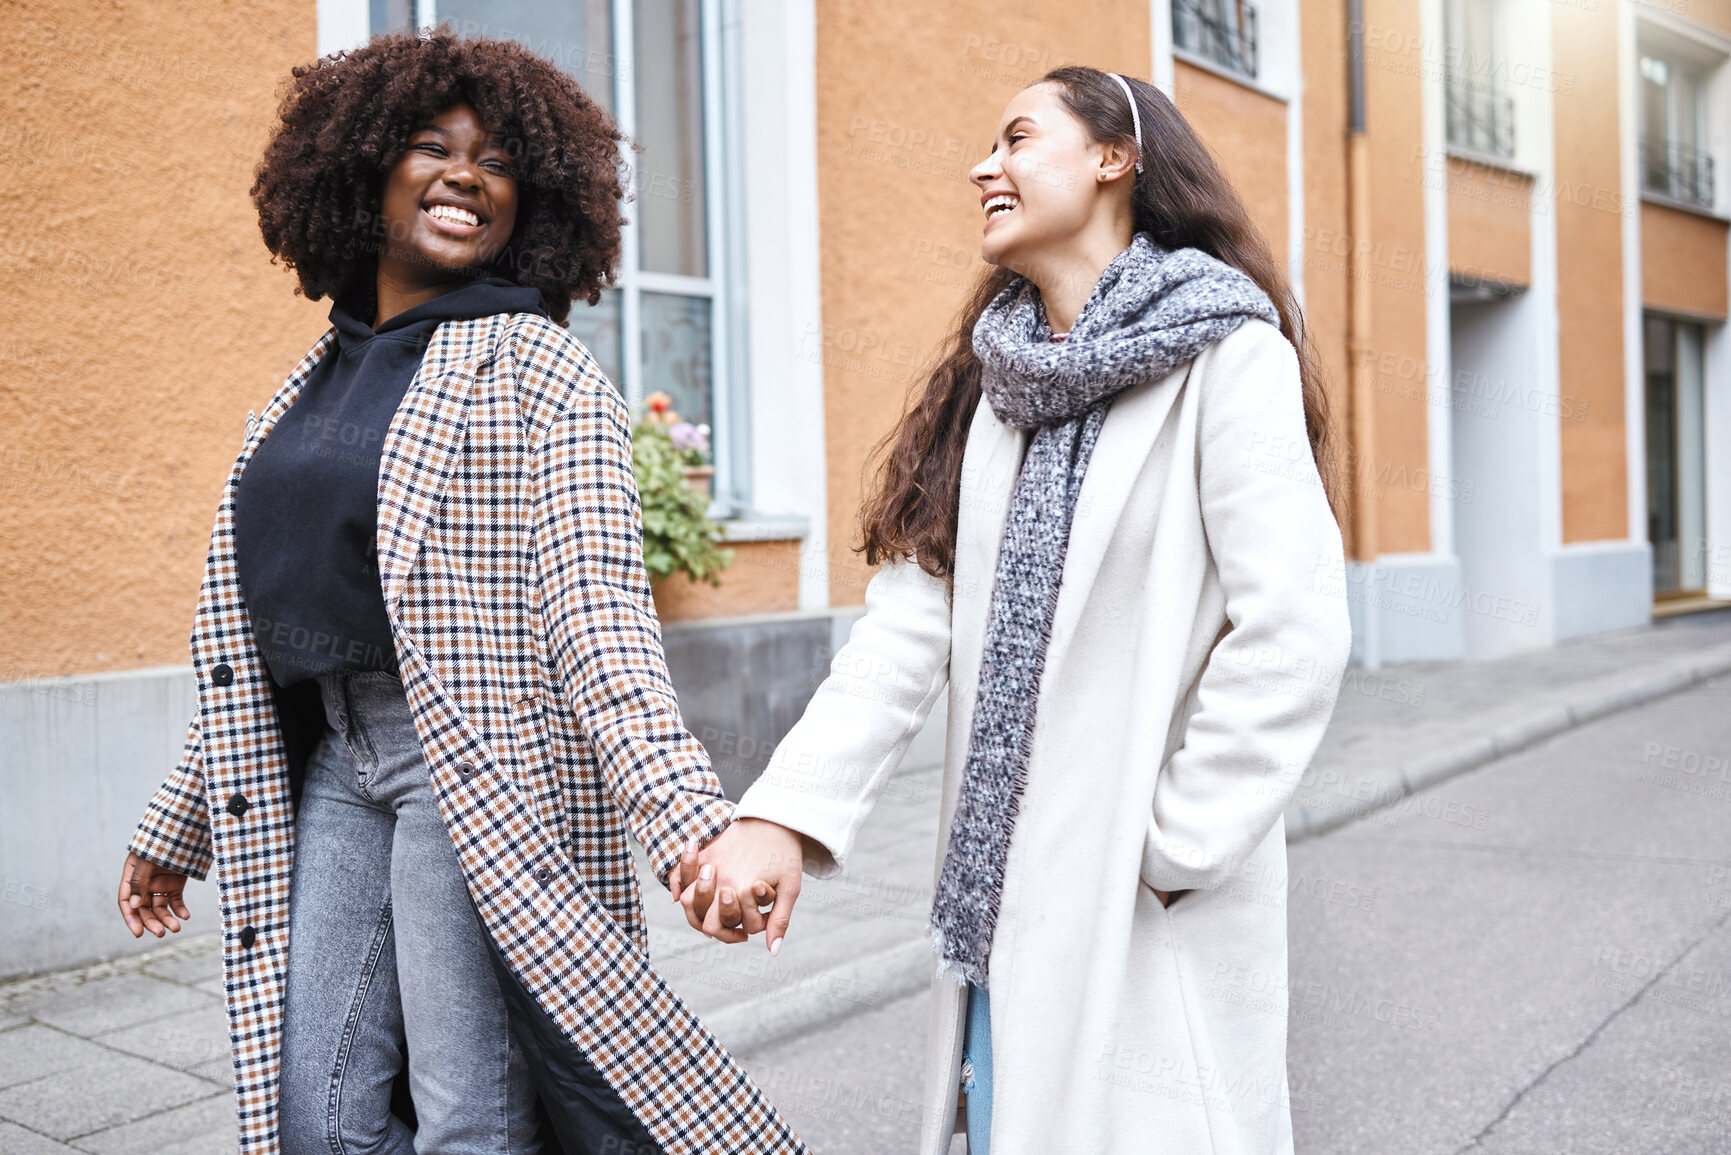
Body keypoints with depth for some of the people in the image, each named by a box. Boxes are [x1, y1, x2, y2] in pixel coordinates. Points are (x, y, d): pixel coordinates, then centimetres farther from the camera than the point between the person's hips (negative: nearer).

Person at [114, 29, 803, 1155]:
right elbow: (257, 633, 19)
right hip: (331, 766, 7)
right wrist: (179, 828, 23)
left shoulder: (538, 368, -4)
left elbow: (597, 604, -16)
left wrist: (686, 811, -30)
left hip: (484, 770, -6)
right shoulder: (311, 383, 15)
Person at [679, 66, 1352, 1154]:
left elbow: (1294, 634, -15)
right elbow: (909, 625, 2)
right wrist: (784, 814, -10)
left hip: (1156, 925, -5)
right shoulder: (992, 380, 10)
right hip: (1003, 901, 6)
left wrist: (1168, 853, -12)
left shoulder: (1226, 357, -9)